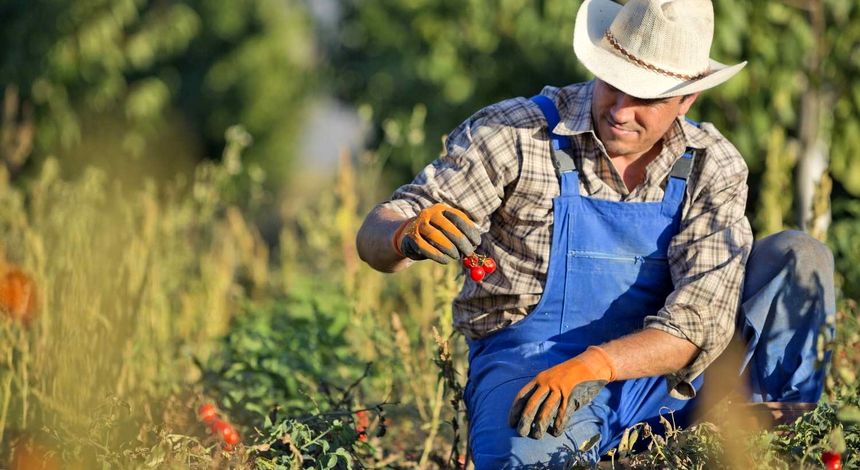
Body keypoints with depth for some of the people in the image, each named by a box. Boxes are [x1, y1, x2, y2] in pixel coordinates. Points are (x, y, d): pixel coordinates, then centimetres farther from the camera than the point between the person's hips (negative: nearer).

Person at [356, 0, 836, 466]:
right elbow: (375, 238, -8)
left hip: (658, 375, 3)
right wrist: (409, 234, -34)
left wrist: (593, 365, -31)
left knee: (799, 257, -11)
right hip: (527, 368, -3)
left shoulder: (712, 167, -1)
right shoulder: (514, 135, -7)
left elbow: (700, 322, -13)